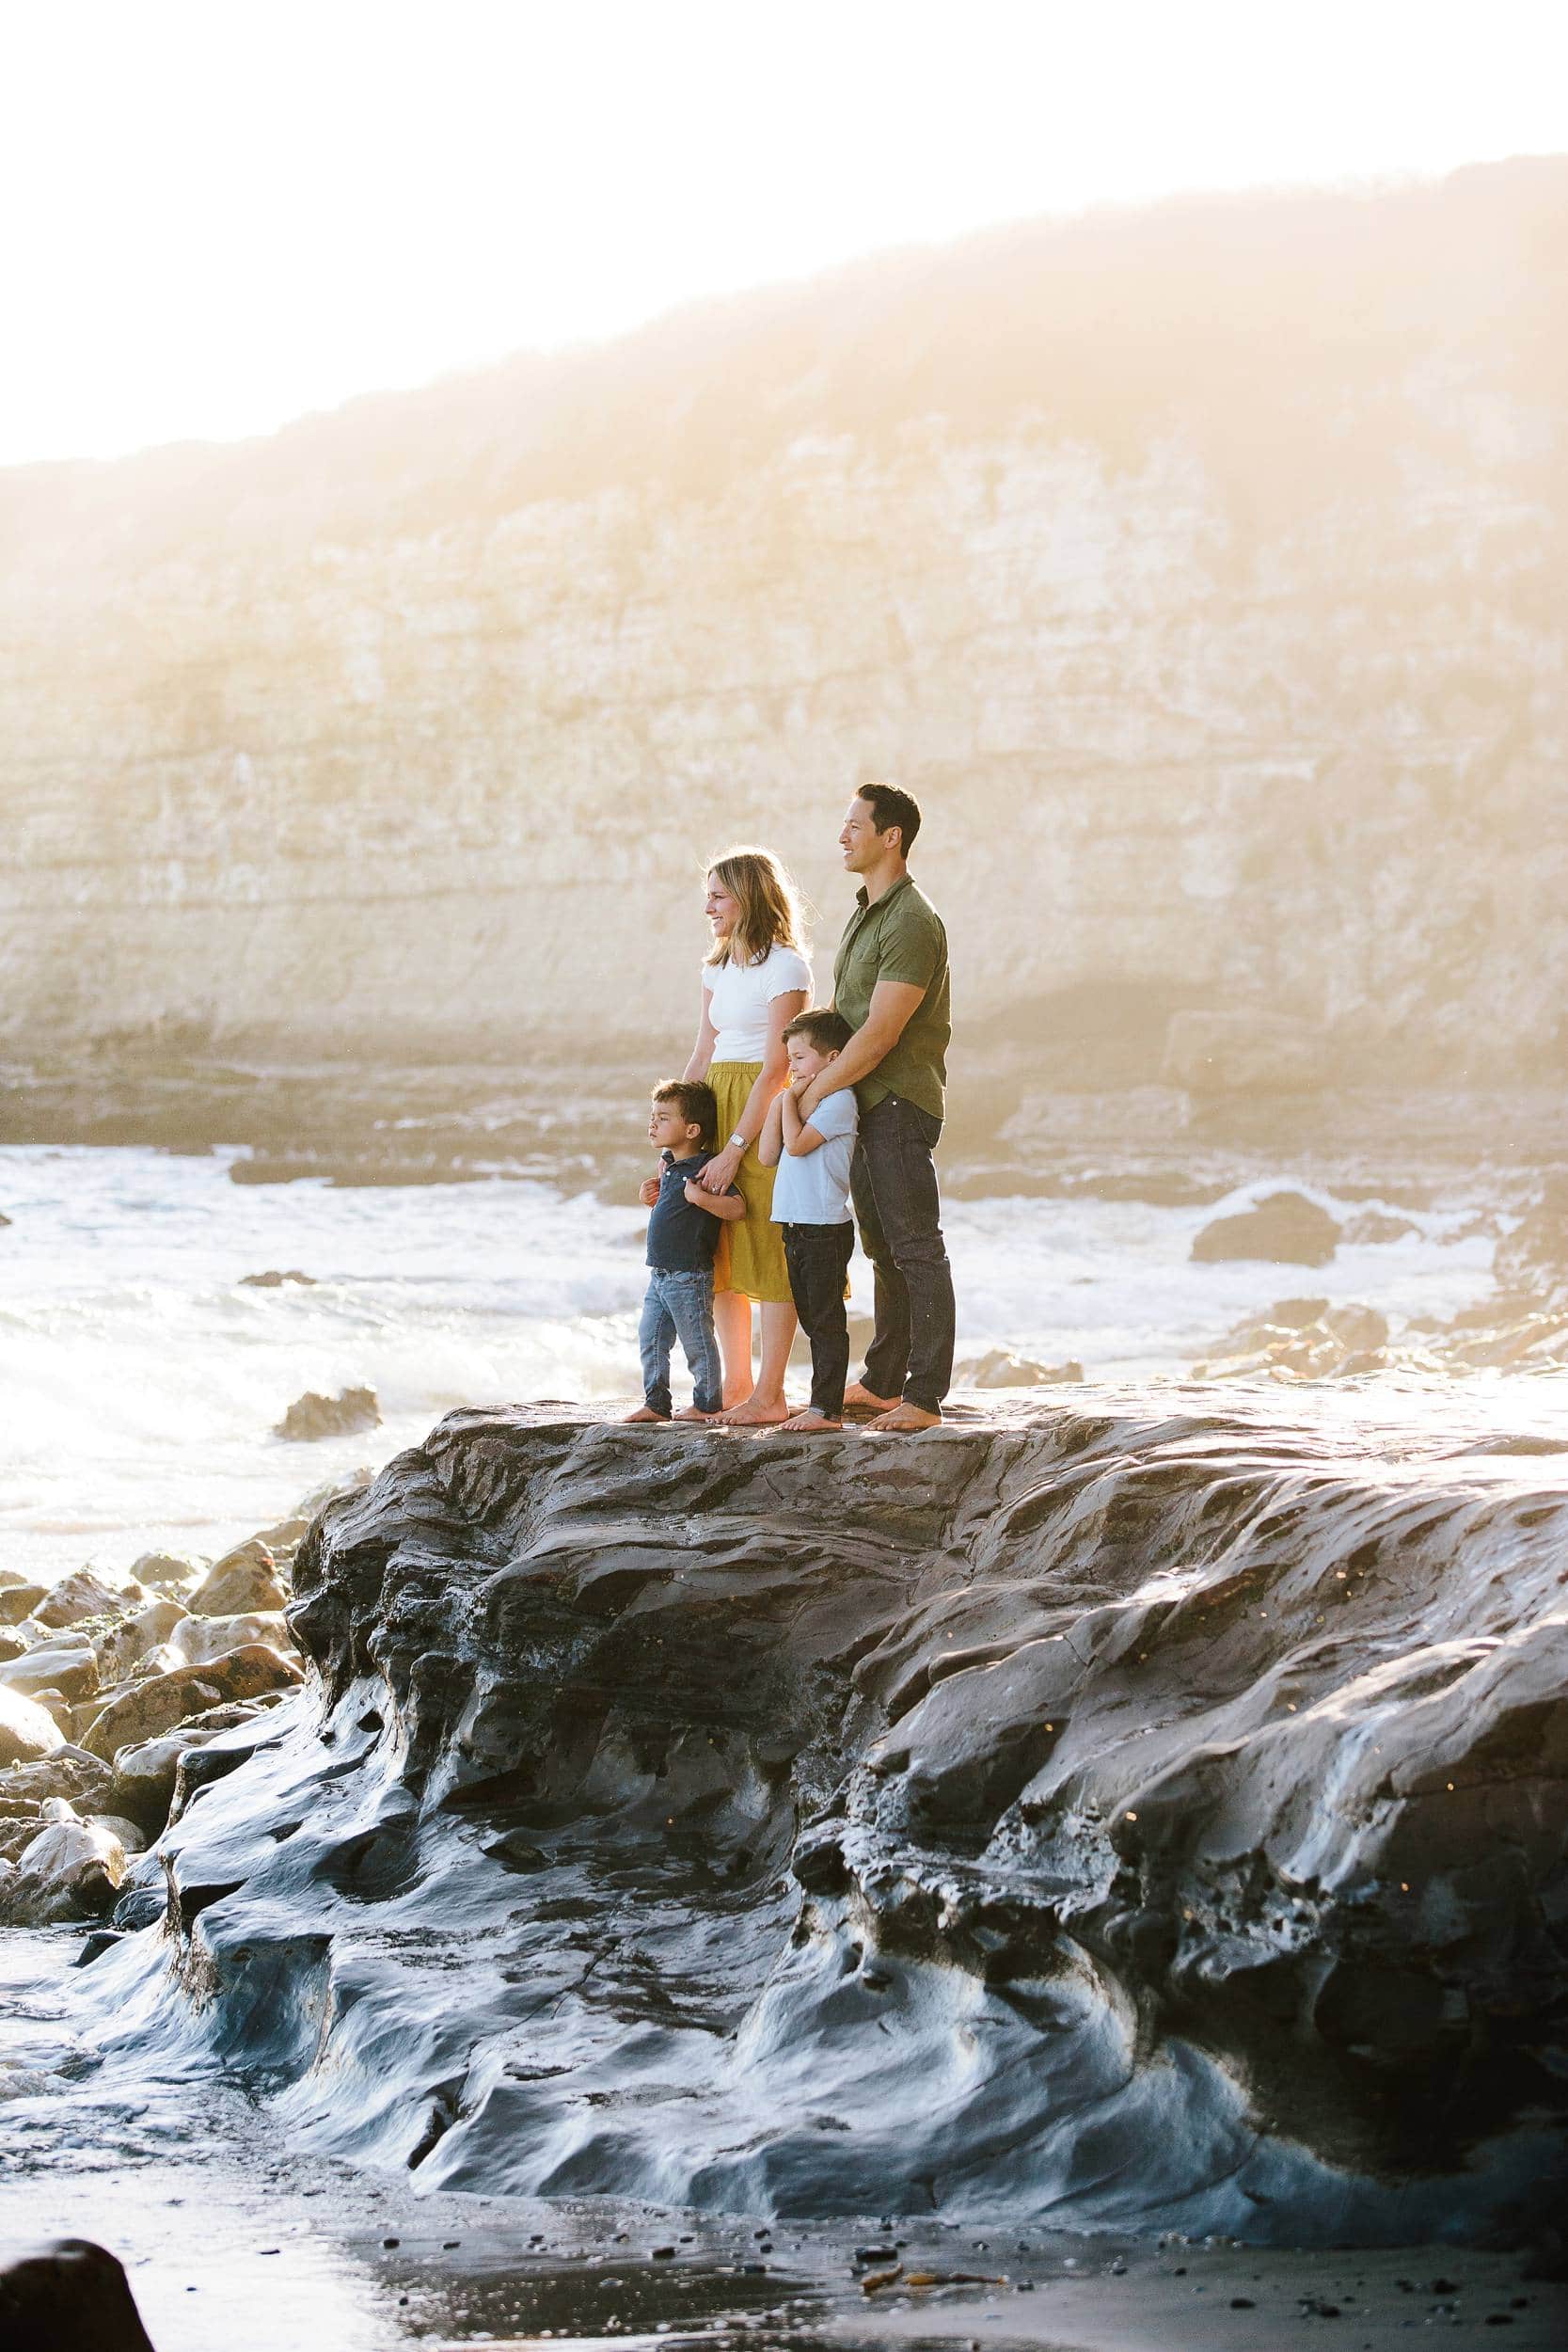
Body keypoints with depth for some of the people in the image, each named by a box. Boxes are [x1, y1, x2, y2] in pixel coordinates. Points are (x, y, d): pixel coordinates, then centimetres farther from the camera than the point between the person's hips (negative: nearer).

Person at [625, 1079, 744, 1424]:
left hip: (689, 1276, -9)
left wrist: (700, 1197, -33)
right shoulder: (669, 1163, 12)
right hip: (660, 1275, 9)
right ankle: (655, 1403, 19)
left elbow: (737, 1207, -24)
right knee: (651, 1342, 11)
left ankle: (707, 1404, 14)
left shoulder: (705, 1169, -16)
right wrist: (653, 1196, 11)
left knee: (697, 1342, 2)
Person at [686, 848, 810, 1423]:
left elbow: (774, 1070, -15)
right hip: (716, 1106, 8)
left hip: (765, 1116, -8)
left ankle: (769, 1395, -3)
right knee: (720, 1255, 7)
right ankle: (736, 1387, 13)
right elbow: (702, 1056, 15)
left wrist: (735, 1148, -18)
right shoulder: (717, 967, 14)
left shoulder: (785, 967, -10)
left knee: (768, 1249, -6)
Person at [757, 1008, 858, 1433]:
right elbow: (768, 1155, 11)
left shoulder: (839, 1100, -10)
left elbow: (797, 1144, -20)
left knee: (826, 1321, -6)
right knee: (812, 1319, 14)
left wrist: (790, 1100, -7)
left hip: (825, 1227, -9)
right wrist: (779, 1103, 7)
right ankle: (823, 1403, 20)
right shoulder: (801, 1100, 17)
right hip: (796, 1227, 10)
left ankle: (827, 1408, -6)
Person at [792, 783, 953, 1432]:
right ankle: (882, 1384, 22)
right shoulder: (864, 915, 16)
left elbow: (880, 1033, -21)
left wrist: (816, 1092, -16)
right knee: (884, 1251, 15)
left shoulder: (912, 922, -16)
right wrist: (815, 1083, 7)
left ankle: (925, 1397, -7)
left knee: (917, 1251, -7)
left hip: (901, 1103, -10)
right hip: (864, 1105, 10)